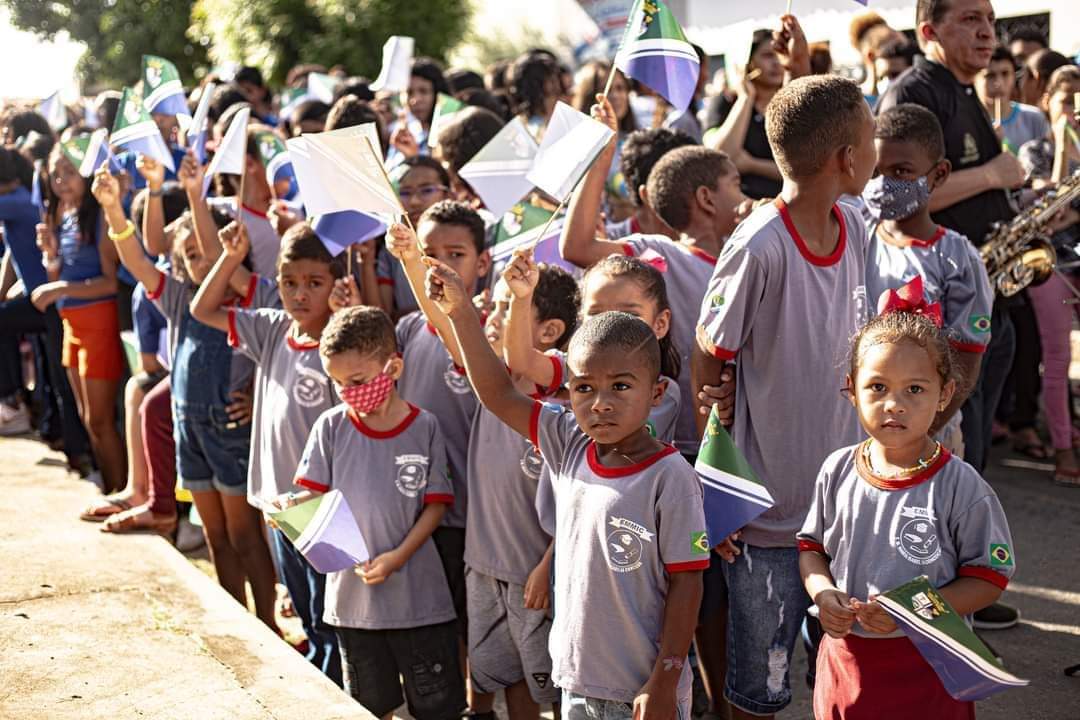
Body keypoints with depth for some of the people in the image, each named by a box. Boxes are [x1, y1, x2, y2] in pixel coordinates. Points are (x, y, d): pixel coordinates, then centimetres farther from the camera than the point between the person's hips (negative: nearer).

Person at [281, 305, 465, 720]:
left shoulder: (423, 427, -7)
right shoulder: (331, 427, -3)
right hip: (352, 593, 2)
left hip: (419, 596, -2)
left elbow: (436, 504, -5)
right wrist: (290, 506, -21)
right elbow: (315, 496, 1)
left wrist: (400, 556, -17)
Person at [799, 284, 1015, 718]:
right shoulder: (838, 471, -1)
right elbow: (811, 546, 10)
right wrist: (822, 593, -11)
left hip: (925, 666, -3)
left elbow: (990, 577, -10)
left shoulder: (958, 486, -13)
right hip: (845, 660, 3)